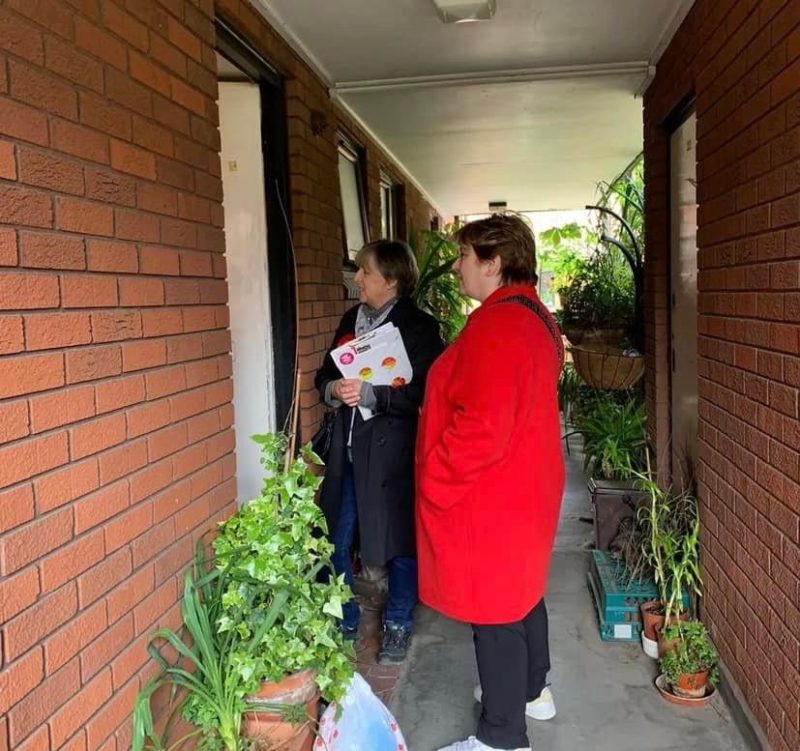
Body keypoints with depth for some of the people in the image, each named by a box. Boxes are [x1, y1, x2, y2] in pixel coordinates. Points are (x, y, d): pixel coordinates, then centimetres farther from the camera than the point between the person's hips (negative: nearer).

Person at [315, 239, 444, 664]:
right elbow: (324, 376, 16)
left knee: (400, 543, 10)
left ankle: (398, 626, 33)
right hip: (347, 452, 6)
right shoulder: (350, 321, 10)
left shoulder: (419, 328, -9)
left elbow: (422, 395, -18)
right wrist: (334, 390, -6)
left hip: (394, 454, -6)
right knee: (333, 543, 12)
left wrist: (369, 393, -24)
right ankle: (345, 623, 34)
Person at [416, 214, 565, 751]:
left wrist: (433, 485, -18)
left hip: (489, 500, -10)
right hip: (525, 486, 10)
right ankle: (532, 690, 44)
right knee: (522, 592, 24)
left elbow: (481, 430, -29)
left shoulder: (495, 328, -24)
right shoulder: (536, 318, 9)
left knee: (494, 611, 3)